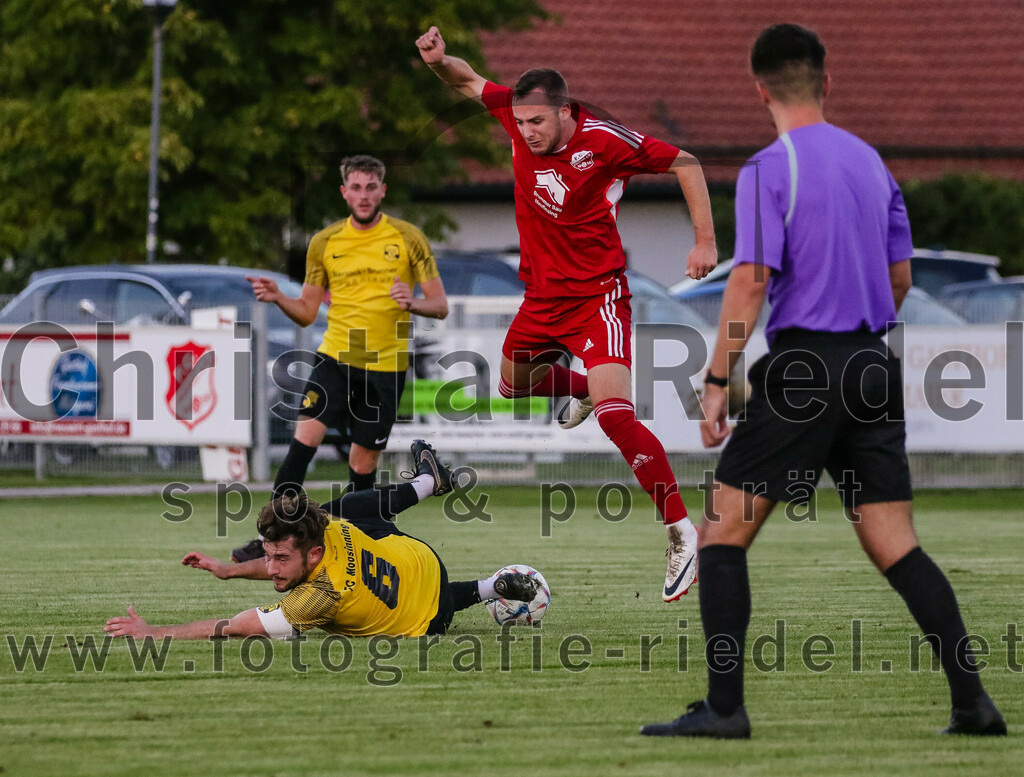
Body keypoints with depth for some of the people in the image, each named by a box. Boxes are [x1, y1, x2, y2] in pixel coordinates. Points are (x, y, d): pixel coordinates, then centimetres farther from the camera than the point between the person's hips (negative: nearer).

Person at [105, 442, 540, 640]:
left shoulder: (321, 595, -49)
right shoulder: (332, 530, -31)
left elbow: (232, 629, -47)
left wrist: (154, 633, -47)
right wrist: (229, 571, -13)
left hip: (429, 616, -5)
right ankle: (430, 480, 56)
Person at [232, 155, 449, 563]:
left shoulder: (408, 239, 0)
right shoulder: (324, 243, 6)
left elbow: (440, 306, 1)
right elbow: (307, 312, 12)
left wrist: (412, 303, -21)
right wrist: (278, 298, -9)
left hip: (386, 365, -1)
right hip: (335, 357, 1)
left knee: (364, 461, 3)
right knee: (304, 438, -17)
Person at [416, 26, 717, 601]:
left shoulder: (603, 140, -21)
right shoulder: (517, 115, -8)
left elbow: (684, 163, -9)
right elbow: (471, 82, 10)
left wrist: (706, 242, -13)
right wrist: (440, 61, -13)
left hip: (597, 295, -7)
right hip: (542, 294, 7)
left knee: (613, 414, -23)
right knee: (513, 385, 25)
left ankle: (683, 533, -19)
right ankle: (579, 389, 57)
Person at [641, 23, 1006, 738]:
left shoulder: (769, 170, -8)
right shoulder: (871, 162, 13)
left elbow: (751, 282, -15)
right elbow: (900, 278, 19)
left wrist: (716, 382, -11)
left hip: (802, 366, -6)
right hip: (873, 370, 6)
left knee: (723, 532, 2)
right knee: (895, 546, 6)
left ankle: (724, 707, -4)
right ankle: (972, 701, -2)